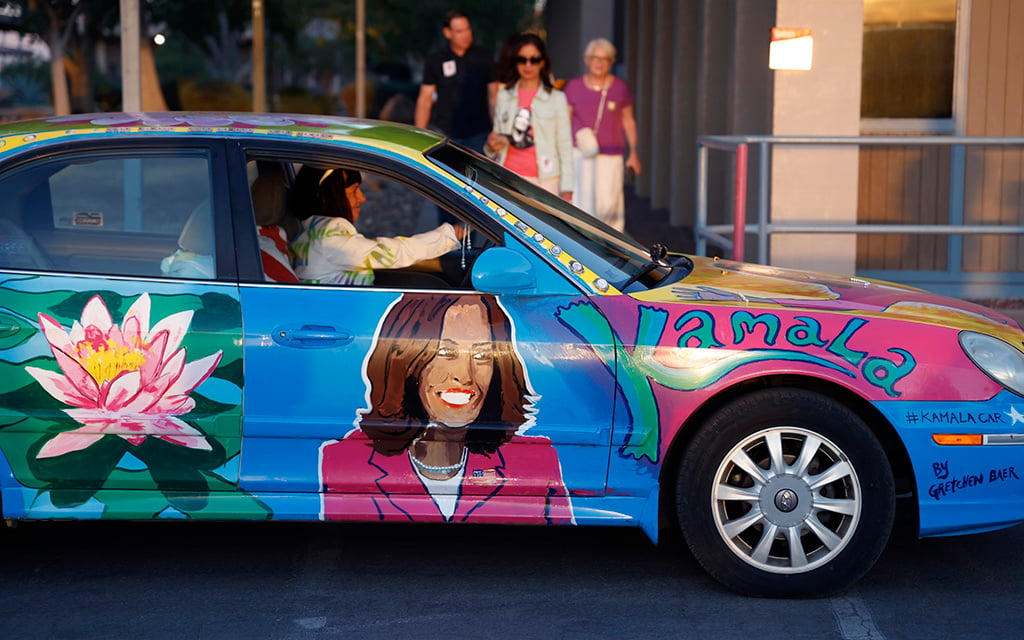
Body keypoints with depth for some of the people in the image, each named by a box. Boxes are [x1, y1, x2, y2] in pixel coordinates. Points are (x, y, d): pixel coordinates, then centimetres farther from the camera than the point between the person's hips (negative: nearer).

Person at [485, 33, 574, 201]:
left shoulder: (556, 98, 4)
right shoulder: (504, 96, 12)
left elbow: (565, 146, 1)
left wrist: (566, 187, -6)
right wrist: (492, 146, -4)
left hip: (544, 180, -2)